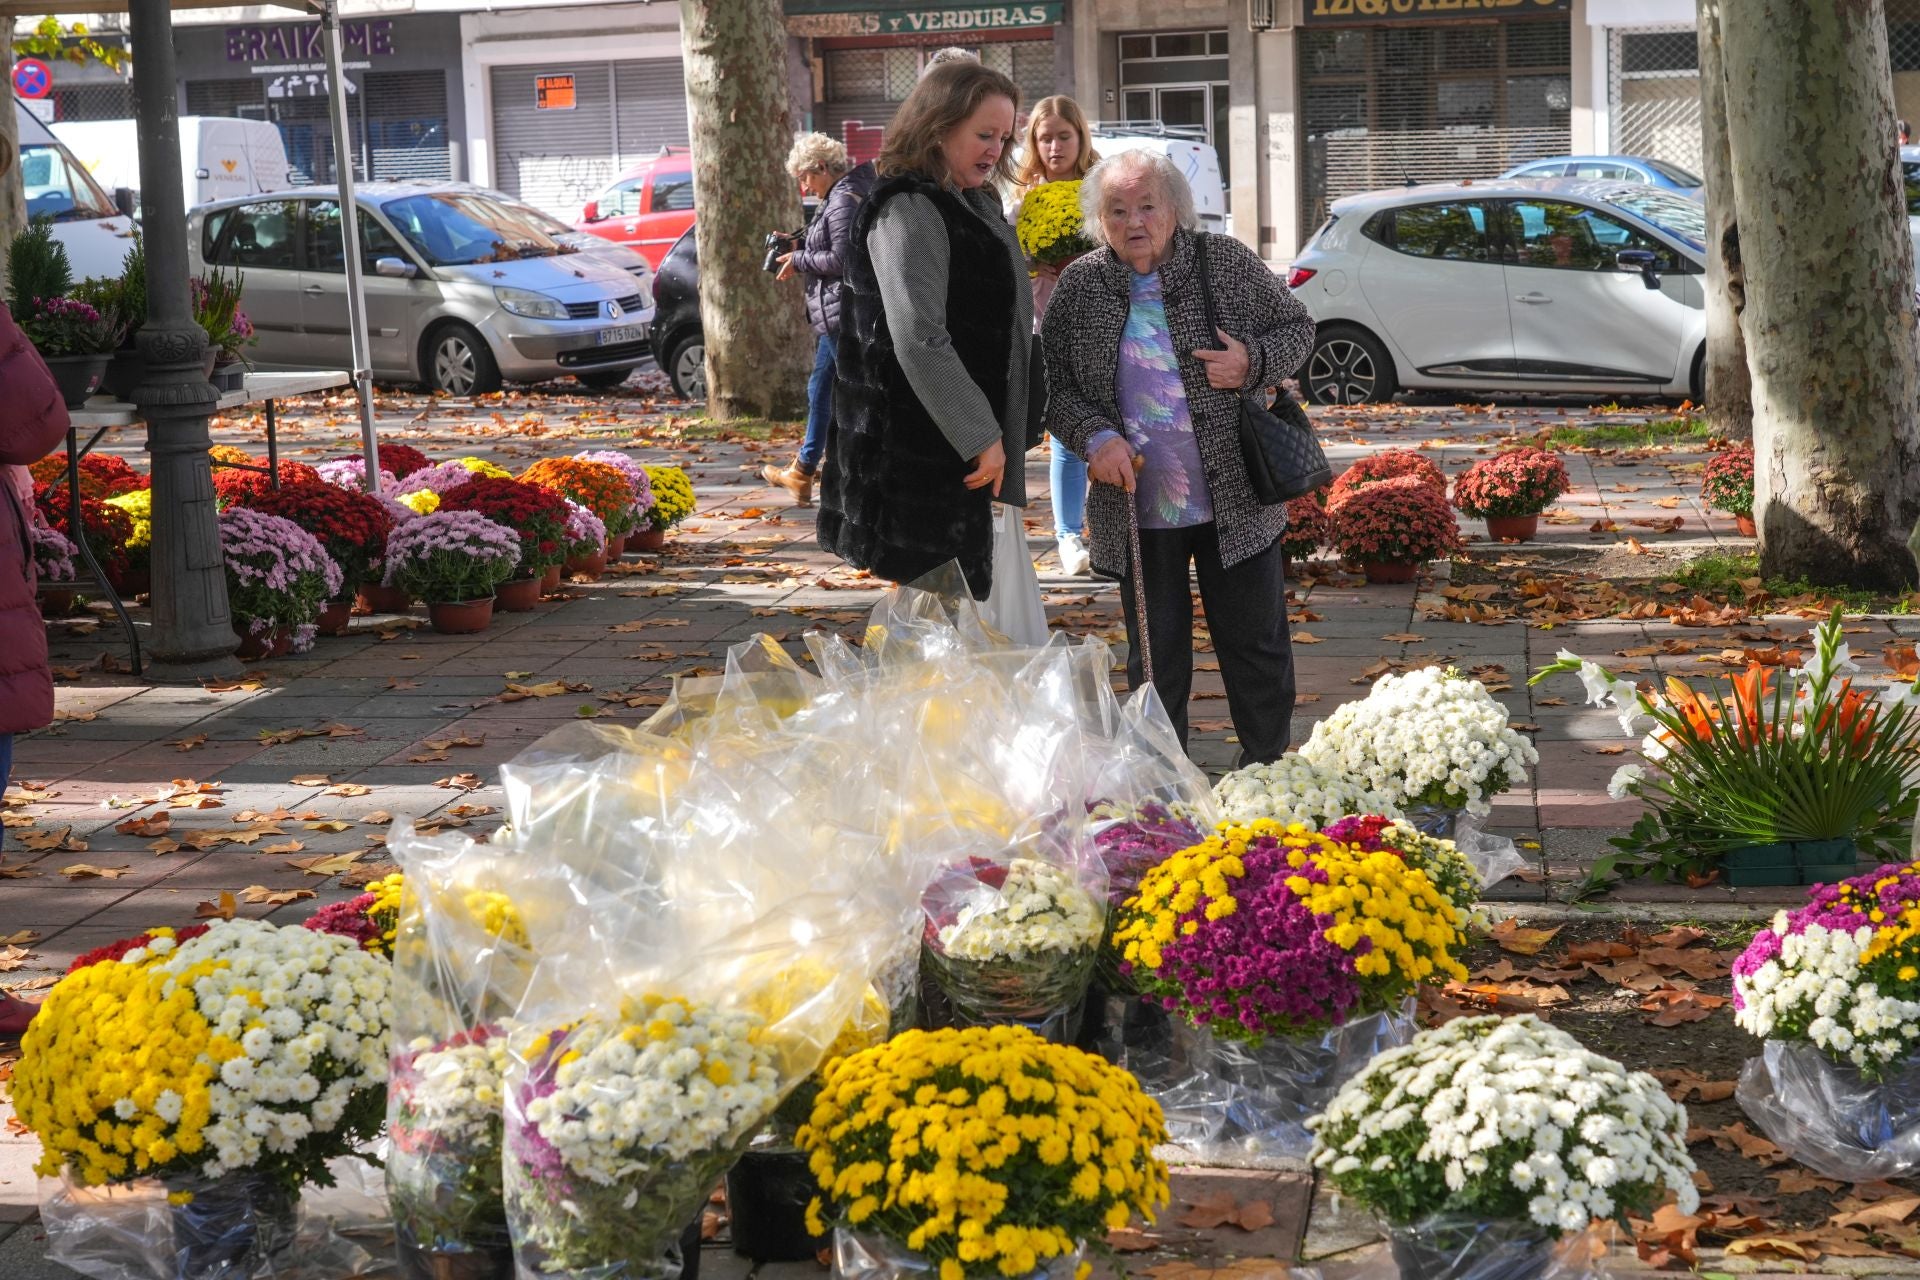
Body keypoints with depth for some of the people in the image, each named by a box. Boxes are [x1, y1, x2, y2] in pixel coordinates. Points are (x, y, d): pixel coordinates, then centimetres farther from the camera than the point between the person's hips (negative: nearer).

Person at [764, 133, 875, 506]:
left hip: (843, 315, -11)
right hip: (836, 314, 11)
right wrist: (800, 252, 10)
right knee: (820, 390, 18)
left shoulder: (844, 201, -15)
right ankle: (801, 473, 28)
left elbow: (842, 259, -20)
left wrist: (799, 260, -8)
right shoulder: (838, 198, 15)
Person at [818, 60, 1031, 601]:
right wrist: (982, 435, -25)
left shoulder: (974, 204, 16)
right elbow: (919, 339, -26)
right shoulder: (908, 211, -17)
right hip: (922, 450, -10)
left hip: (959, 442, 10)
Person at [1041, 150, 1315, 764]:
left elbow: (1297, 327, 7)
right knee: (1155, 659, 10)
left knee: (1257, 647, 6)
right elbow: (1053, 384, 3)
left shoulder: (1227, 262, -1)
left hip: (1236, 503, -1)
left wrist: (1254, 364, -13)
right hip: (1137, 508, 1)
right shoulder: (1078, 286, 1)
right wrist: (1095, 437, -15)